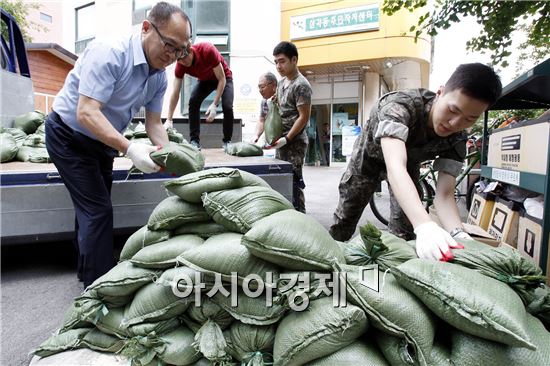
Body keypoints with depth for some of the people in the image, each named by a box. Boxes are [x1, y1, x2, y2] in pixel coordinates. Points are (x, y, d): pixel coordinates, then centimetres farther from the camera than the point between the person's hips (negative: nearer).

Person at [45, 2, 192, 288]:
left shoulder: (160, 77, -7)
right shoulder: (108, 53, -29)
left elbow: (154, 123, -4)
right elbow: (86, 113, -36)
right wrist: (130, 149, -46)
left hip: (101, 141, 8)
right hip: (69, 137, -7)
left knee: (93, 208, 18)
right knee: (98, 210, -11)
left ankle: (88, 271, 38)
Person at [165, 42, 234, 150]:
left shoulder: (208, 50, -37)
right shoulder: (180, 65, -24)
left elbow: (222, 79, -32)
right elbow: (175, 93, -24)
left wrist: (214, 104, -41)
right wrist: (169, 120, -31)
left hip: (224, 78, -3)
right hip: (205, 80, 4)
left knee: (227, 107, -24)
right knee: (193, 102, -19)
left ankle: (227, 141, -8)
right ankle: (194, 141, -12)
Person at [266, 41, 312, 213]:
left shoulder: (301, 85, -12)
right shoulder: (281, 83, 15)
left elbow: (304, 117, -15)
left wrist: (286, 139, -17)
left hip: (294, 142, -9)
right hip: (282, 141, 9)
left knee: (293, 181, -6)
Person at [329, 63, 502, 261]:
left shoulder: (456, 140, -26)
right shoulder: (401, 105, -42)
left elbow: (444, 194, -31)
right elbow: (395, 167, -56)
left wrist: (458, 234, -52)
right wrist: (424, 225, -68)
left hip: (408, 161, 3)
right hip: (370, 155, -3)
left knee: (403, 231, -6)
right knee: (345, 217, 6)